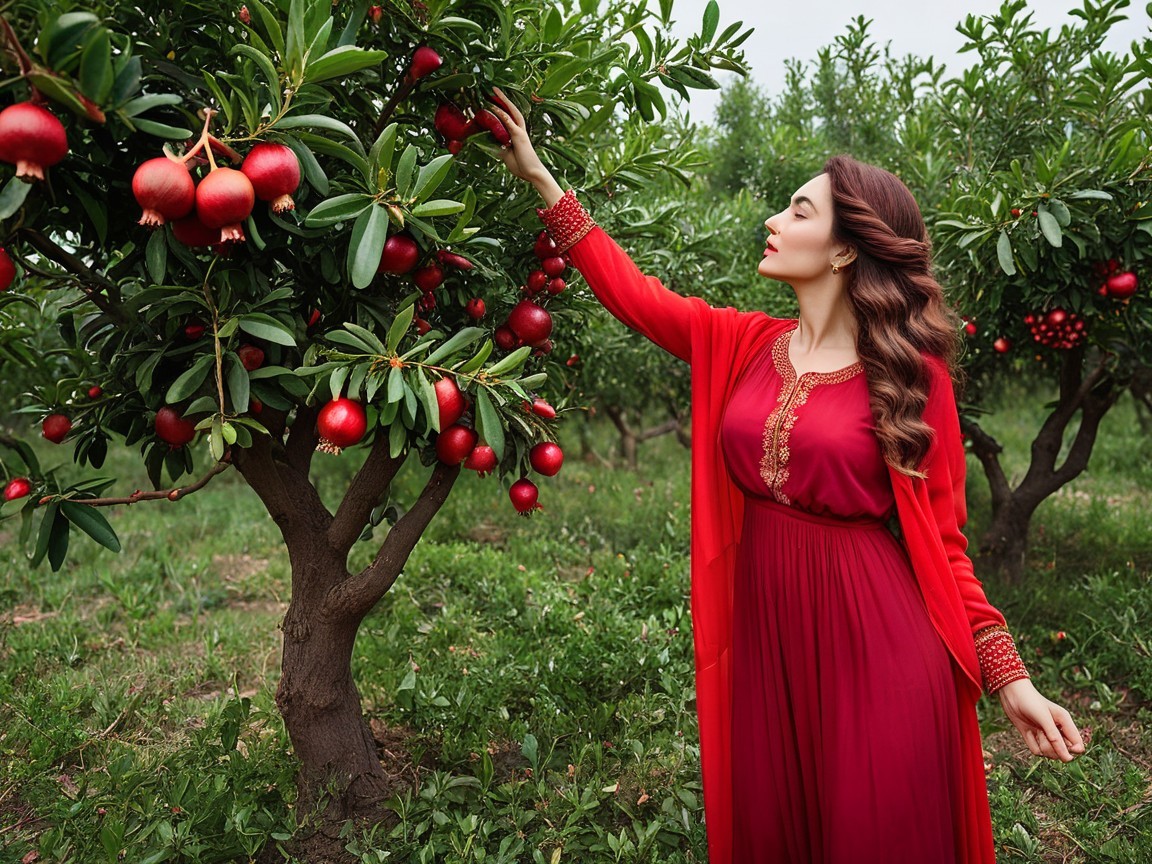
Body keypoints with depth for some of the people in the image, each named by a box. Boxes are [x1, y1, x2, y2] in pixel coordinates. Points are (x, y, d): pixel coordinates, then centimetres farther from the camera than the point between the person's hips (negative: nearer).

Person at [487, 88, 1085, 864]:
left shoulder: (912, 375, -8)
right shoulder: (745, 346, 3)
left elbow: (938, 539, -4)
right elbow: (631, 291, 6)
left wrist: (1008, 677, -6)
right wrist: (539, 176, 9)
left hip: (875, 644, -4)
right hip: (764, 632, 4)